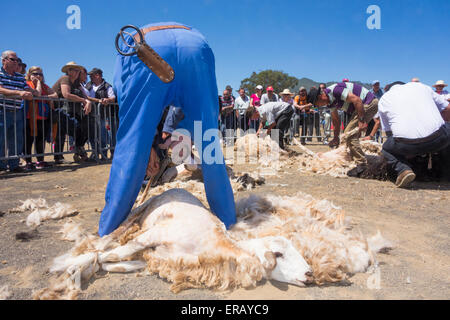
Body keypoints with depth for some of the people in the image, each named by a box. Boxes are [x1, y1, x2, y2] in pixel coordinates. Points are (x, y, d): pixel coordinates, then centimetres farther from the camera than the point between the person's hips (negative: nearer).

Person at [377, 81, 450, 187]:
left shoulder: (383, 99, 22)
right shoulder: (421, 86, 25)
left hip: (407, 145, -1)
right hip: (438, 139, 2)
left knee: (386, 148, 29)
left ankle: (403, 169, 1)